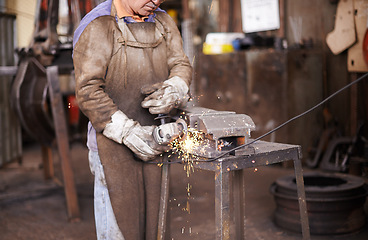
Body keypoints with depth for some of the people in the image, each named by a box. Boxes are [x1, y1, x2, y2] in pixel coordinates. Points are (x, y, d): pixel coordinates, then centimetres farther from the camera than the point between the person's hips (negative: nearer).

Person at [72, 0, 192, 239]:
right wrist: (129, 133, -21)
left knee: (151, 217, 13)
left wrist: (174, 89, -19)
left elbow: (181, 65, 6)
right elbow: (88, 91, -17)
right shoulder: (97, 27, -12)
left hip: (153, 139, 5)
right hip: (113, 142, -5)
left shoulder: (164, 22, 7)